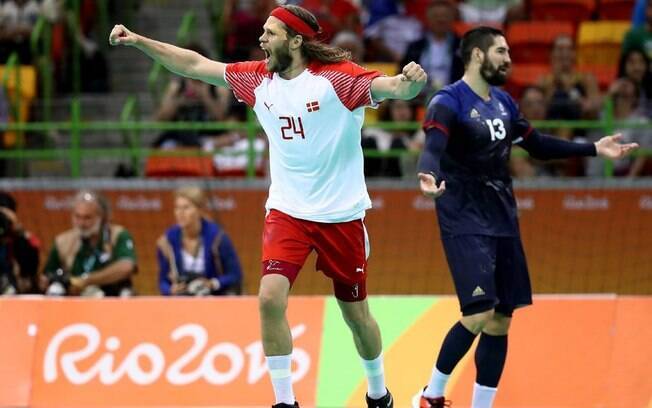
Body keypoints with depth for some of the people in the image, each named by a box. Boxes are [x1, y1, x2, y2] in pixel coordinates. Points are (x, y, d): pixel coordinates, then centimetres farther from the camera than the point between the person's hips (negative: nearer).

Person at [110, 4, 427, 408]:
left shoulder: (338, 76, -14)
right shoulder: (259, 78, 1)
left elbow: (391, 87, -28)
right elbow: (195, 65, 7)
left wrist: (410, 82, -51)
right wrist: (139, 41, 3)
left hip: (341, 215, -3)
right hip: (286, 211, 3)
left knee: (356, 313, 8)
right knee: (271, 296, -17)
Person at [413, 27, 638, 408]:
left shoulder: (503, 102, 11)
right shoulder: (449, 102, -13)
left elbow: (538, 145, 24)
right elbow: (433, 149, -29)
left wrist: (593, 148, 20)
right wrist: (429, 176, -51)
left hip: (503, 223, 8)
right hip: (466, 225, -8)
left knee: (500, 323, 6)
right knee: (479, 315, -18)